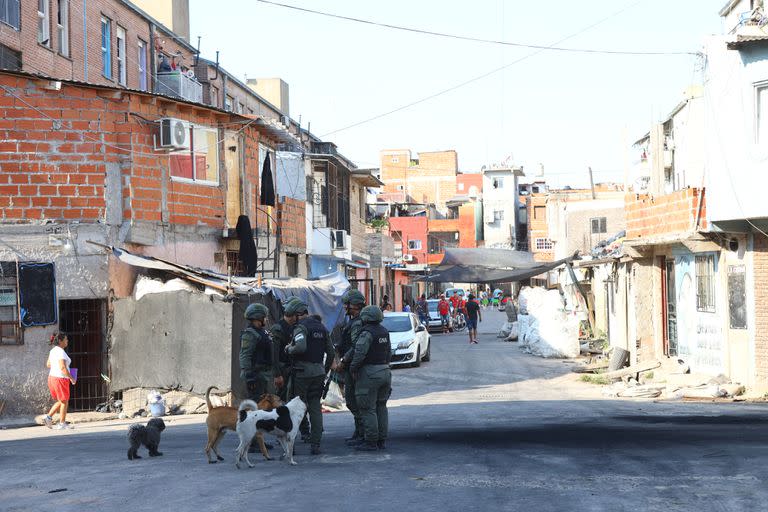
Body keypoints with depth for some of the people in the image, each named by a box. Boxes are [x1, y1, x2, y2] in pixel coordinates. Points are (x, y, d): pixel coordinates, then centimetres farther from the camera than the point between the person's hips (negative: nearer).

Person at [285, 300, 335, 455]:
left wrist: (289, 349, -8)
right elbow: (331, 352, 16)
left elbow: (301, 347, -28)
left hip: (303, 371, -7)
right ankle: (315, 444, 1)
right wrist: (325, 371, 23)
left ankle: (305, 431, 4)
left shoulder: (301, 327, -9)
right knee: (315, 407, 5)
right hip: (319, 371, 7)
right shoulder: (321, 327, 14)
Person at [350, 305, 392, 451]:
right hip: (385, 372, 8)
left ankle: (371, 442, -3)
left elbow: (359, 353, -23)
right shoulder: (384, 332, 10)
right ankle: (381, 440, 17)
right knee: (381, 407, 14)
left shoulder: (367, 333, -16)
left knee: (368, 409, -3)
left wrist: (353, 368, -11)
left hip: (369, 373, -8)